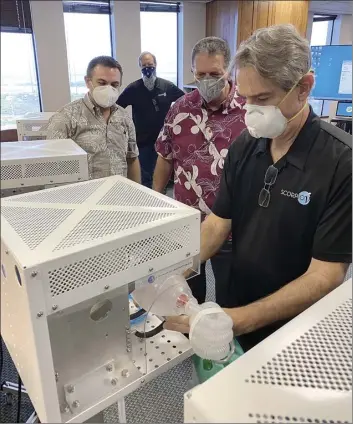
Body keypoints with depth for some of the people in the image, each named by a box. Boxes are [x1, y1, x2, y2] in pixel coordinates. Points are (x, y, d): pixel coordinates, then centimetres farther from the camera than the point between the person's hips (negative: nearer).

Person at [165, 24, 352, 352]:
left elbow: (326, 275, -23)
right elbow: (218, 223, -4)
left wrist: (241, 320, -32)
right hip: (235, 314, 5)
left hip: (294, 336, -4)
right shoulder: (243, 146, -5)